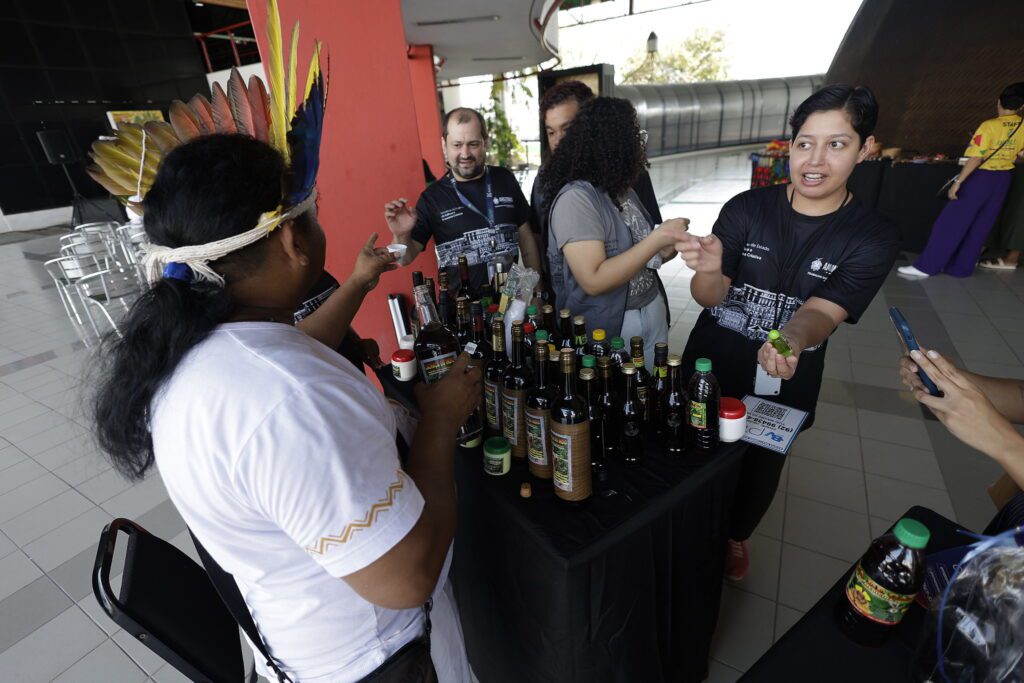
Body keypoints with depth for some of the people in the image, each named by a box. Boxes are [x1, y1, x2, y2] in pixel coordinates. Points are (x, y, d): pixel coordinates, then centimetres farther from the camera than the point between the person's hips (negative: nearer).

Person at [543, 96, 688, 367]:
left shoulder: (623, 189, 3)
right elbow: (594, 281, -27)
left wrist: (663, 251, -4)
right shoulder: (576, 198, -19)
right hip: (609, 329, -7)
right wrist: (657, 239, -23)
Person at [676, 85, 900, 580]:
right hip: (710, 369, 0)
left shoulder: (873, 238, -10)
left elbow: (823, 312, -23)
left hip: (782, 387, 0)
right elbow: (708, 296, -17)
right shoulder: (747, 208, -11)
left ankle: (736, 534, 55)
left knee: (760, 469, 22)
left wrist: (791, 343, -46)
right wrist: (709, 271, -41)